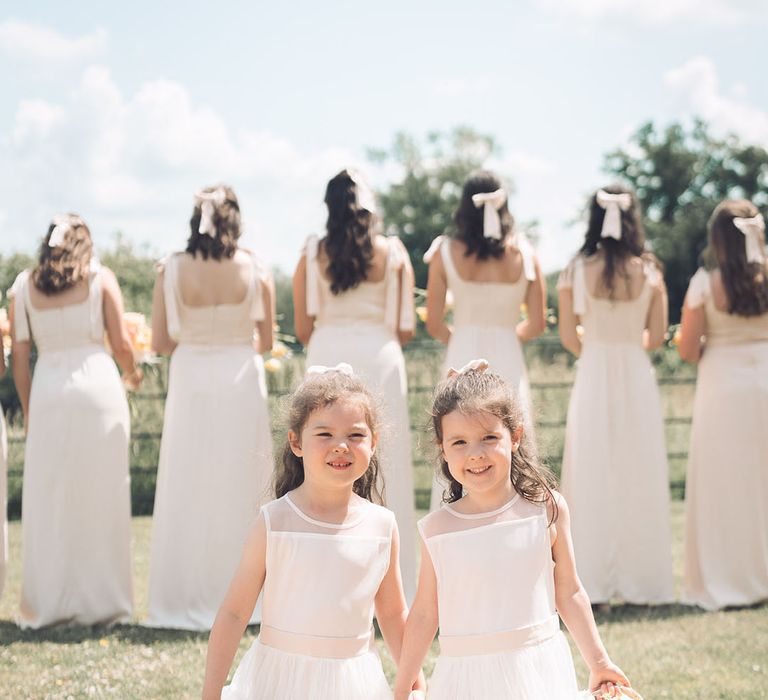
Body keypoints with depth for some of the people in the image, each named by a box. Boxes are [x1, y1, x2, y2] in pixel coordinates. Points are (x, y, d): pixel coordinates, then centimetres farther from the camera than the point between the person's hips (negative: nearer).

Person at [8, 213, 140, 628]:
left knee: (47, 500, 7)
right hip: (98, 385, -1)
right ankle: (101, 601, 7)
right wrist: (131, 375, 21)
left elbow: (19, 354, 6)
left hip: (47, 390, 1)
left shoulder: (24, 285, 9)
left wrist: (27, 410, 13)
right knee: (99, 496, 5)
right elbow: (121, 343, 1)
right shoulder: (100, 278, 5)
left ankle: (48, 604, 10)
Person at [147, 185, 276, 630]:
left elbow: (160, 341, -3)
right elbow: (265, 341, 2)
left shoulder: (173, 270, -6)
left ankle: (185, 600, 11)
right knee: (239, 490, 8)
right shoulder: (255, 269, -6)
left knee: (188, 491, 8)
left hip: (190, 381, 1)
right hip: (241, 381, 0)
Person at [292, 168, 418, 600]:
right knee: (383, 469, 5)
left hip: (327, 359, 1)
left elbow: (303, 330, 2)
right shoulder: (393, 253, 2)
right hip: (380, 360, 0)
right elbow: (406, 328, 2)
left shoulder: (313, 255, 2)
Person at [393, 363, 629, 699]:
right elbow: (424, 614, 4)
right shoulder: (437, 529, -4)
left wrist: (599, 662, 10)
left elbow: (569, 594, 5)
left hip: (539, 671, 0)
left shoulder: (547, 508, -4)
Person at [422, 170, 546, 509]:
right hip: (509, 362, 1)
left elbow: (434, 324, -1)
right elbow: (536, 324, 2)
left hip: (462, 357, 0)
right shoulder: (523, 252, -1)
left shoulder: (447, 252, -3)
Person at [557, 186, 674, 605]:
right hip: (637, 378, 1)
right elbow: (657, 336, 1)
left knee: (592, 479, 5)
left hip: (593, 378, 0)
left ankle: (595, 584, 6)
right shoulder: (650, 272, -4)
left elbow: (568, 335, -1)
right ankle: (640, 582, 11)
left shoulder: (577, 270, -6)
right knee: (639, 479, 7)